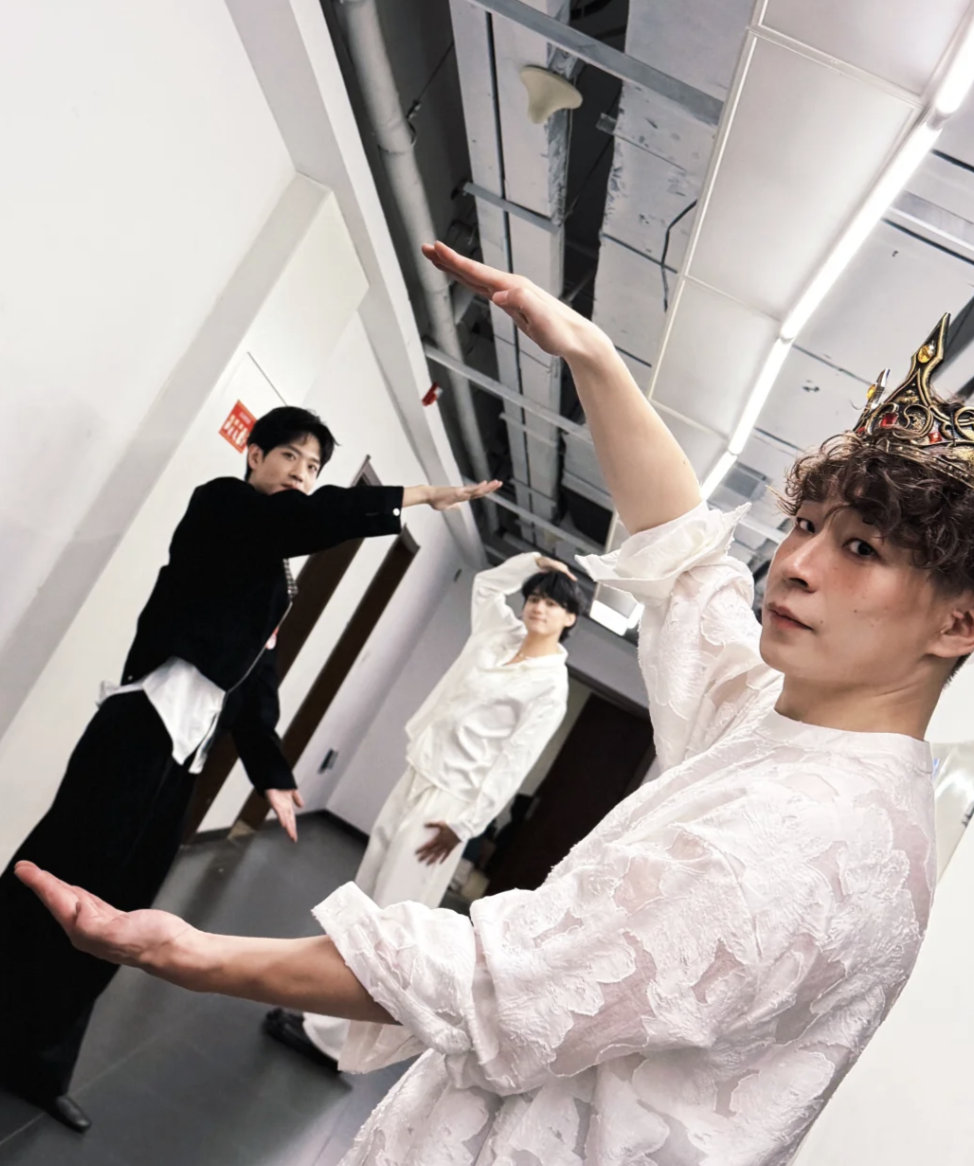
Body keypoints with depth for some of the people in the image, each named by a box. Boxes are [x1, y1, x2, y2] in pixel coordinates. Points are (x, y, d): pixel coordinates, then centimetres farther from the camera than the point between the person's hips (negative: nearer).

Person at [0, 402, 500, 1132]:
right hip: (146, 723, -7)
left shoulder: (276, 579, 20)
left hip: (188, 749, 8)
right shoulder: (221, 503, 0)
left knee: (111, 911, 11)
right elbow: (319, 520, -19)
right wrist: (420, 495, -14)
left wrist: (272, 774, 16)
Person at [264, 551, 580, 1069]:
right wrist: (533, 561, 13)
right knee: (362, 900, 14)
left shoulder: (552, 684, -12)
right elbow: (485, 584, 25)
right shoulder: (500, 637, 8)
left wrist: (463, 823, -16)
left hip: (448, 800, -8)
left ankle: (329, 1034, 6)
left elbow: (514, 763, -15)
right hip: (415, 778, 8)